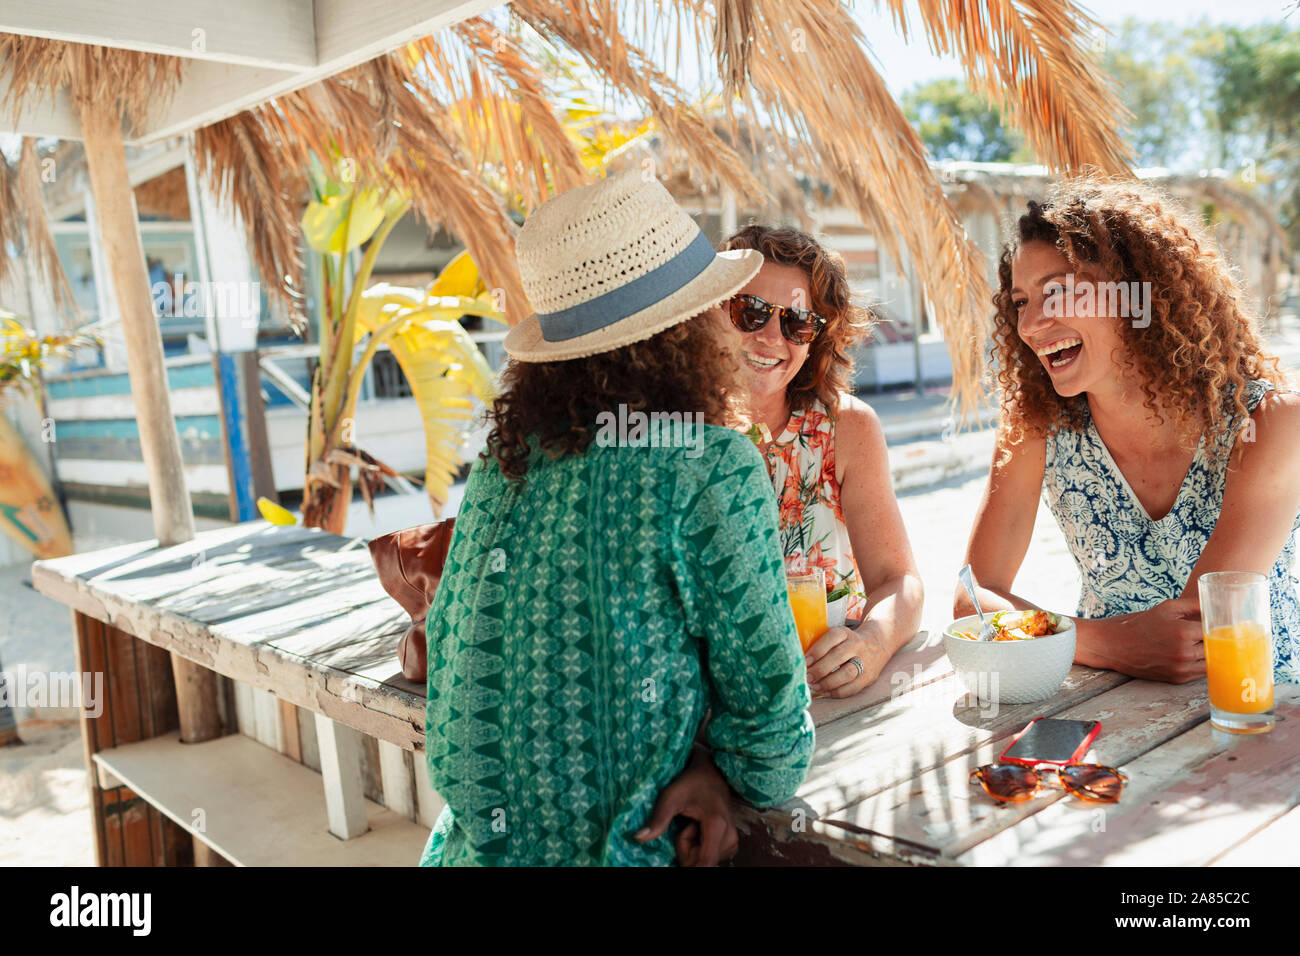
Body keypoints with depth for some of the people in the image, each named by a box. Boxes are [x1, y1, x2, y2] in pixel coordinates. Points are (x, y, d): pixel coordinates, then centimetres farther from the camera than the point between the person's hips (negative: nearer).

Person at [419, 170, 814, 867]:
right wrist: (718, 774, 7)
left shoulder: (503, 457, -2)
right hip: (607, 847, -5)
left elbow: (446, 635, 7)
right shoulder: (713, 468, -19)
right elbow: (763, 680, -13)